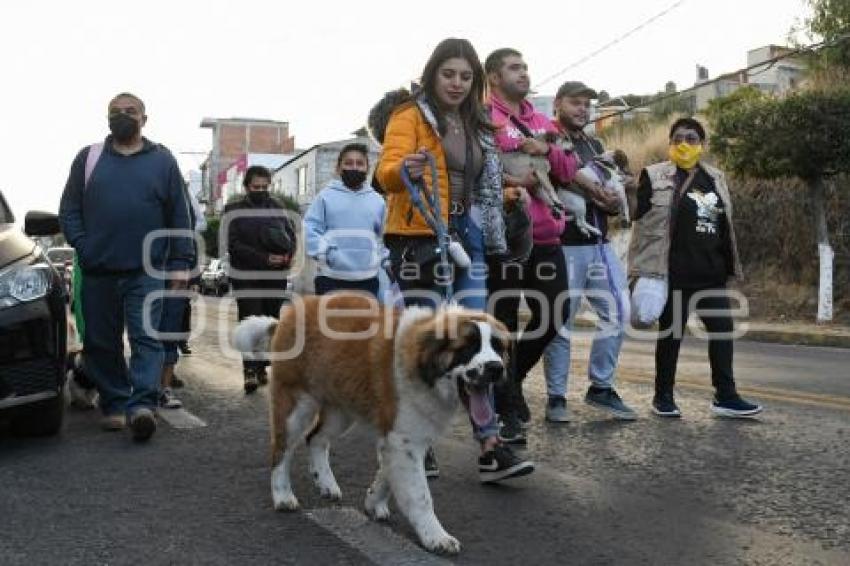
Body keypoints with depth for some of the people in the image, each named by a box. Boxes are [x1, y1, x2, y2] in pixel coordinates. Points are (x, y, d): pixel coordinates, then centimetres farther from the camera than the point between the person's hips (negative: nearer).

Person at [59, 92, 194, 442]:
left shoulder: (162, 160, 8)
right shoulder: (88, 158, 11)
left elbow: (179, 216, 5)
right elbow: (69, 209, 11)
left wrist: (180, 263, -1)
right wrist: (82, 247, -4)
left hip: (146, 272, -2)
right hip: (98, 272, 2)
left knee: (146, 339, -10)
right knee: (102, 343, 7)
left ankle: (142, 406, -14)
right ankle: (114, 405, 18)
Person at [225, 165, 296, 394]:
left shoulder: (278, 208, 13)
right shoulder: (233, 211, 1)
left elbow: (291, 236, 13)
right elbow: (233, 245, -8)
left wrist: (286, 256, -10)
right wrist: (264, 258, -18)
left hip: (276, 279, 4)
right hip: (246, 279, -4)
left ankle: (261, 368, 21)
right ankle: (250, 371, -12)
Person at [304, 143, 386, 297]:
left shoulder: (377, 200, 11)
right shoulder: (326, 197, 2)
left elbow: (384, 234, 17)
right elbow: (310, 228, -3)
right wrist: (324, 253, -17)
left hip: (367, 278, 3)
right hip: (332, 278, -3)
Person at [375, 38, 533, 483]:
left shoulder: (477, 126, 17)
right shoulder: (410, 115, -4)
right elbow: (387, 171, -20)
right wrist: (404, 171, -40)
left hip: (467, 236, 6)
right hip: (419, 238, -6)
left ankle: (490, 448, 0)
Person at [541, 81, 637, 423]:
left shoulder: (594, 145, 21)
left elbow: (614, 191, 23)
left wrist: (614, 203, 0)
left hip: (600, 244, 7)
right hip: (564, 246, -7)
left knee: (617, 313, 6)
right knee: (561, 322, -2)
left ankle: (601, 387, 19)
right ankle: (556, 397, 9)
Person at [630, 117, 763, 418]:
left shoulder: (715, 178, 13)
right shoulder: (654, 176, -3)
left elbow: (724, 227, 18)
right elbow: (642, 222, -8)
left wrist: (729, 266, 15)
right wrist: (641, 269, -13)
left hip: (711, 273, 6)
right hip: (674, 273, -5)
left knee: (722, 329, 5)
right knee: (671, 333, 3)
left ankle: (725, 396, 14)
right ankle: (663, 396, 16)